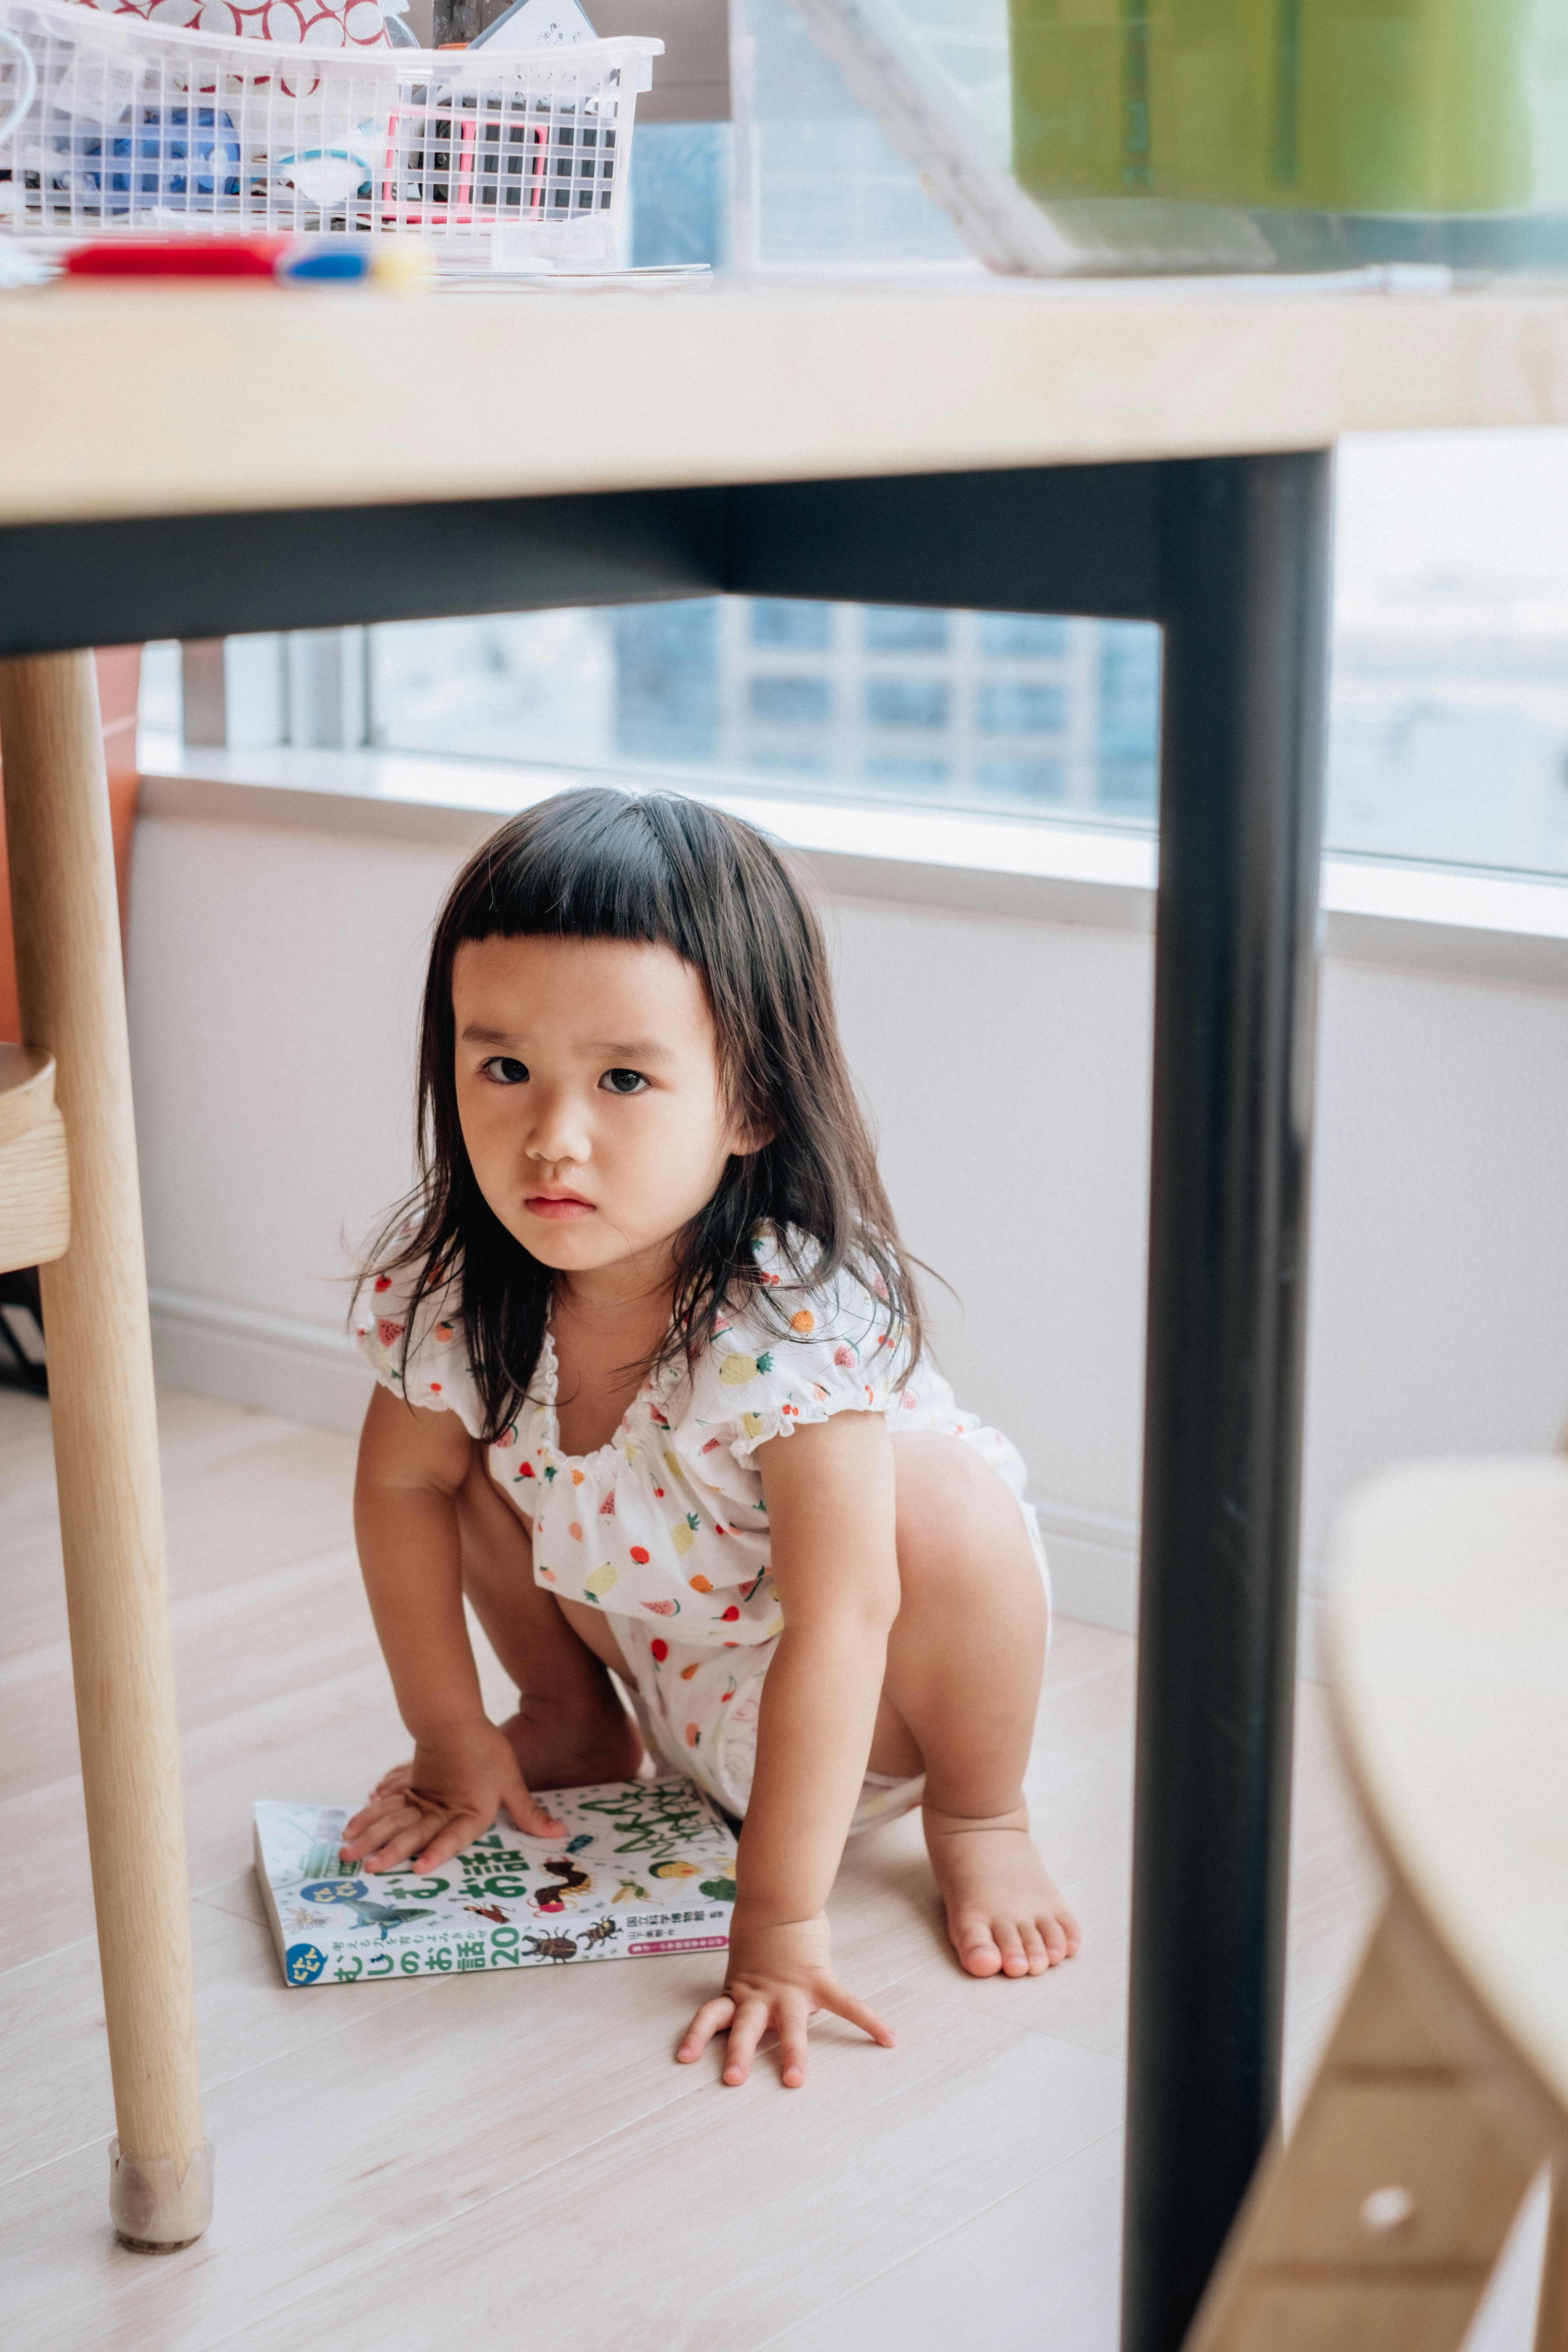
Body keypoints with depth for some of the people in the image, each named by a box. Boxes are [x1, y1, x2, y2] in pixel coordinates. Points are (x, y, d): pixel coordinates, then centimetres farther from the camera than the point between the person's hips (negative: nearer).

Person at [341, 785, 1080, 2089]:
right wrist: (451, 1734, -5)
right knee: (465, 1439, -7)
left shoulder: (796, 1312, -38)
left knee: (945, 1498, -33)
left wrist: (781, 1924, -39)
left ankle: (976, 1812, -3)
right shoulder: (451, 1274, -23)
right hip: (664, 1674, 5)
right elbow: (403, 1487, -5)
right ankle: (578, 1721, 19)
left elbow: (838, 1617, -40)